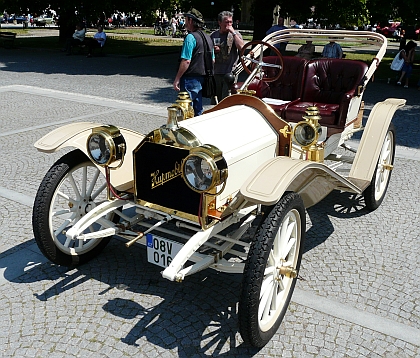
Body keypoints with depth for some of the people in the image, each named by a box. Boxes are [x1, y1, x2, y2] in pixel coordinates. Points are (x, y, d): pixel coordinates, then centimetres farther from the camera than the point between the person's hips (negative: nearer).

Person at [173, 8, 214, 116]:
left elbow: (186, 61, -20)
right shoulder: (208, 37, 13)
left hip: (190, 79, -9)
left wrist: (177, 79, -15)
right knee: (198, 110, 14)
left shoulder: (191, 37, -14)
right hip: (202, 78, 9)